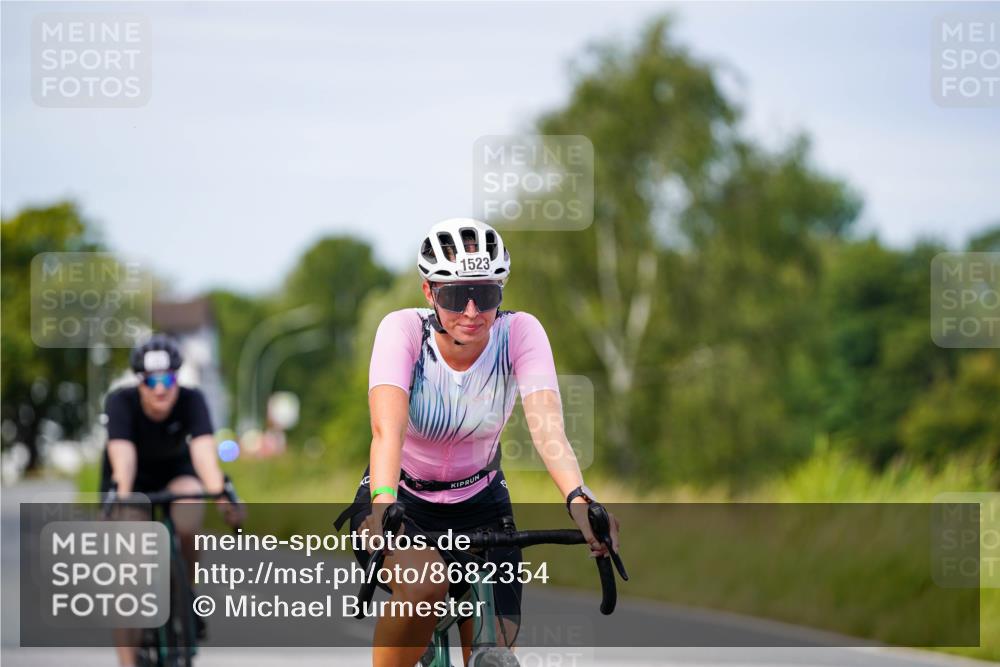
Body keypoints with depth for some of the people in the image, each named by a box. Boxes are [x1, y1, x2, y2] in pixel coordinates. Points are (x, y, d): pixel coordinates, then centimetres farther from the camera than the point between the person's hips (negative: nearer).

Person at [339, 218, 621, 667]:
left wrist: (578, 499, -51)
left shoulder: (520, 333, -18)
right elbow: (387, 428, -38)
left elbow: (547, 427, -32)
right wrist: (383, 505, -56)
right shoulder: (404, 330, -23)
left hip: (480, 507, 3)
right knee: (424, 587, -35)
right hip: (402, 500, -3)